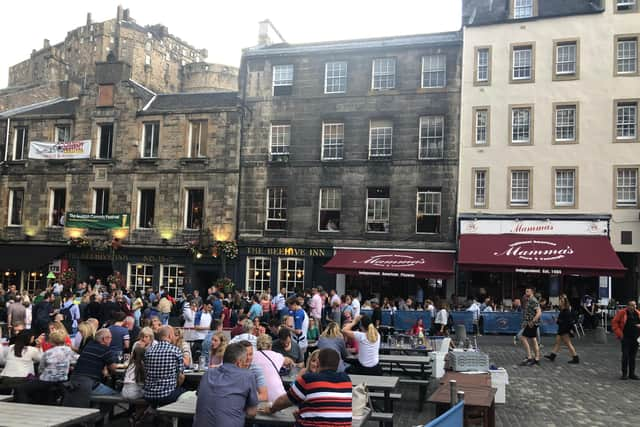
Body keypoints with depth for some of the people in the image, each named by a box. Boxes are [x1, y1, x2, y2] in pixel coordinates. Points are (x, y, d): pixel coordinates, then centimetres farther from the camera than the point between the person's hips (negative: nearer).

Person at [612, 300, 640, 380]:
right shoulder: (622, 313, -5)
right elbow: (614, 322, -4)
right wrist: (619, 333, -9)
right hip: (626, 338, -4)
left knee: (633, 356, 11)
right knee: (625, 356, -3)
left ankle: (632, 374, 19)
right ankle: (624, 374, 5)